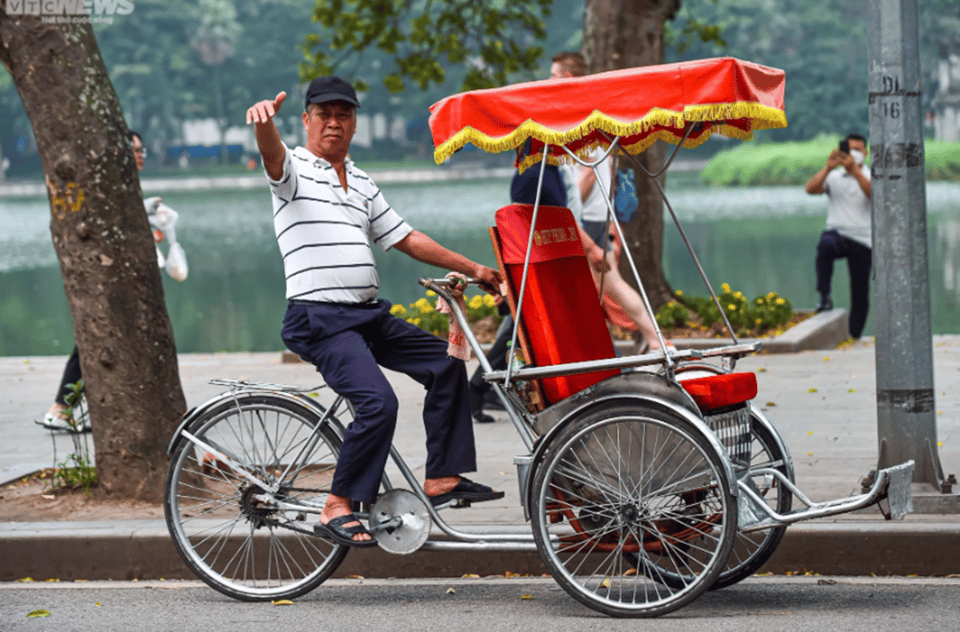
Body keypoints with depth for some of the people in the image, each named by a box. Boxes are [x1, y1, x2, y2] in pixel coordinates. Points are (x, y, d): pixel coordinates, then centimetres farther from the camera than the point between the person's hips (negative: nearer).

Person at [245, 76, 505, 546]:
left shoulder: (361, 184, 20)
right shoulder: (295, 171, -2)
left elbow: (407, 239, 24)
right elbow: (272, 154, -27)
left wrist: (471, 269, 22)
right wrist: (265, 121, -50)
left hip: (368, 315, 8)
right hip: (319, 319, -8)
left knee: (445, 364, 10)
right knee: (379, 403, -24)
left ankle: (443, 477, 16)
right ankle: (337, 509, -15)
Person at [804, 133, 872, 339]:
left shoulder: (870, 177, 6)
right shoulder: (833, 177, 8)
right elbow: (811, 189, -9)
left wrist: (855, 171, -30)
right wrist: (828, 167, -22)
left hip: (861, 240, 1)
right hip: (837, 233, -1)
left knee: (860, 291, 1)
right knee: (826, 245, -38)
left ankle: (854, 336, 15)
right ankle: (824, 297, -30)